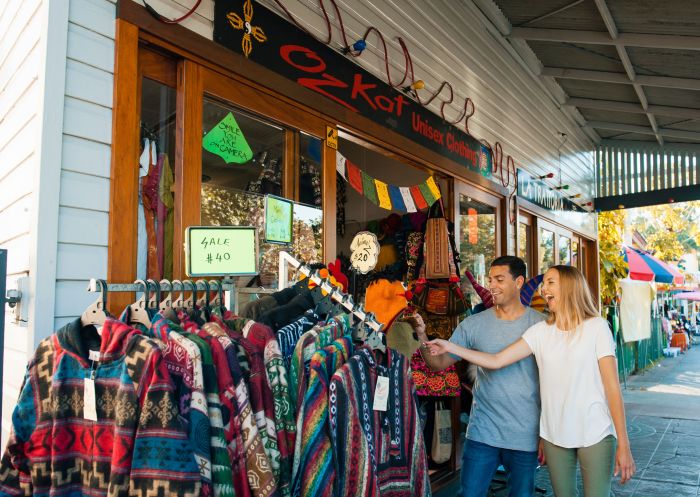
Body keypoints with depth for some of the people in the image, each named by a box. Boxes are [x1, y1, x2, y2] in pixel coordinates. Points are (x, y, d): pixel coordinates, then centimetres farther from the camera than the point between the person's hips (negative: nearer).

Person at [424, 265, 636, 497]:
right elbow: (496, 361, -1)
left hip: (596, 435, -3)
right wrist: (450, 347, -7)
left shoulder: (596, 326, -5)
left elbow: (612, 387, -6)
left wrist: (624, 444, -8)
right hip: (554, 435, 3)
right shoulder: (540, 332, 3)